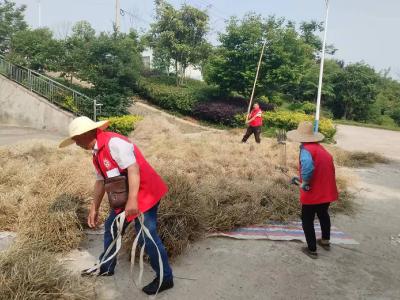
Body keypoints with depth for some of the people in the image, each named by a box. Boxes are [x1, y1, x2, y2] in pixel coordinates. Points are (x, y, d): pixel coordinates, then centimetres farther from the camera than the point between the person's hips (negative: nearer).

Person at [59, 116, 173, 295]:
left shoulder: (113, 142, -21)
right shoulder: (97, 153, 12)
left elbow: (133, 168, -28)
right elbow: (101, 181, 19)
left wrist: (132, 200, -30)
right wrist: (94, 208, 24)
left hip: (144, 194, -10)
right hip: (124, 198, 10)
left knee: (146, 237, -5)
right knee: (110, 228, 20)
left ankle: (165, 278, 13)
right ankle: (106, 268, 41)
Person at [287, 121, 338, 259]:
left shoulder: (306, 149, -18)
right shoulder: (321, 148, 8)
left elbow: (308, 166, -39)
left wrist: (304, 182, -22)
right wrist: (301, 179, 15)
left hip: (313, 193, -8)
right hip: (327, 191, 8)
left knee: (307, 221, 13)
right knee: (323, 215, 31)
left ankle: (312, 250, 24)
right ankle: (325, 241, 50)